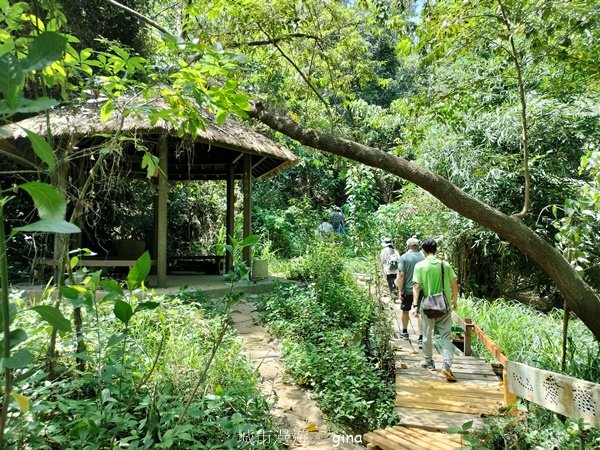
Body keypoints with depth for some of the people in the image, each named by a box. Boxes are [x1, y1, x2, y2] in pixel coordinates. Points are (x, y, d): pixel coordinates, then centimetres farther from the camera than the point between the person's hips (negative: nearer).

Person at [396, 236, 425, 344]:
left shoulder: (404, 257, -10)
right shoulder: (423, 257, -1)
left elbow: (401, 275, -13)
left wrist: (400, 290, -7)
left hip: (407, 290, -2)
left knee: (405, 311, 17)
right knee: (420, 313, 2)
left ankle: (404, 332, 33)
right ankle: (421, 338, -4)